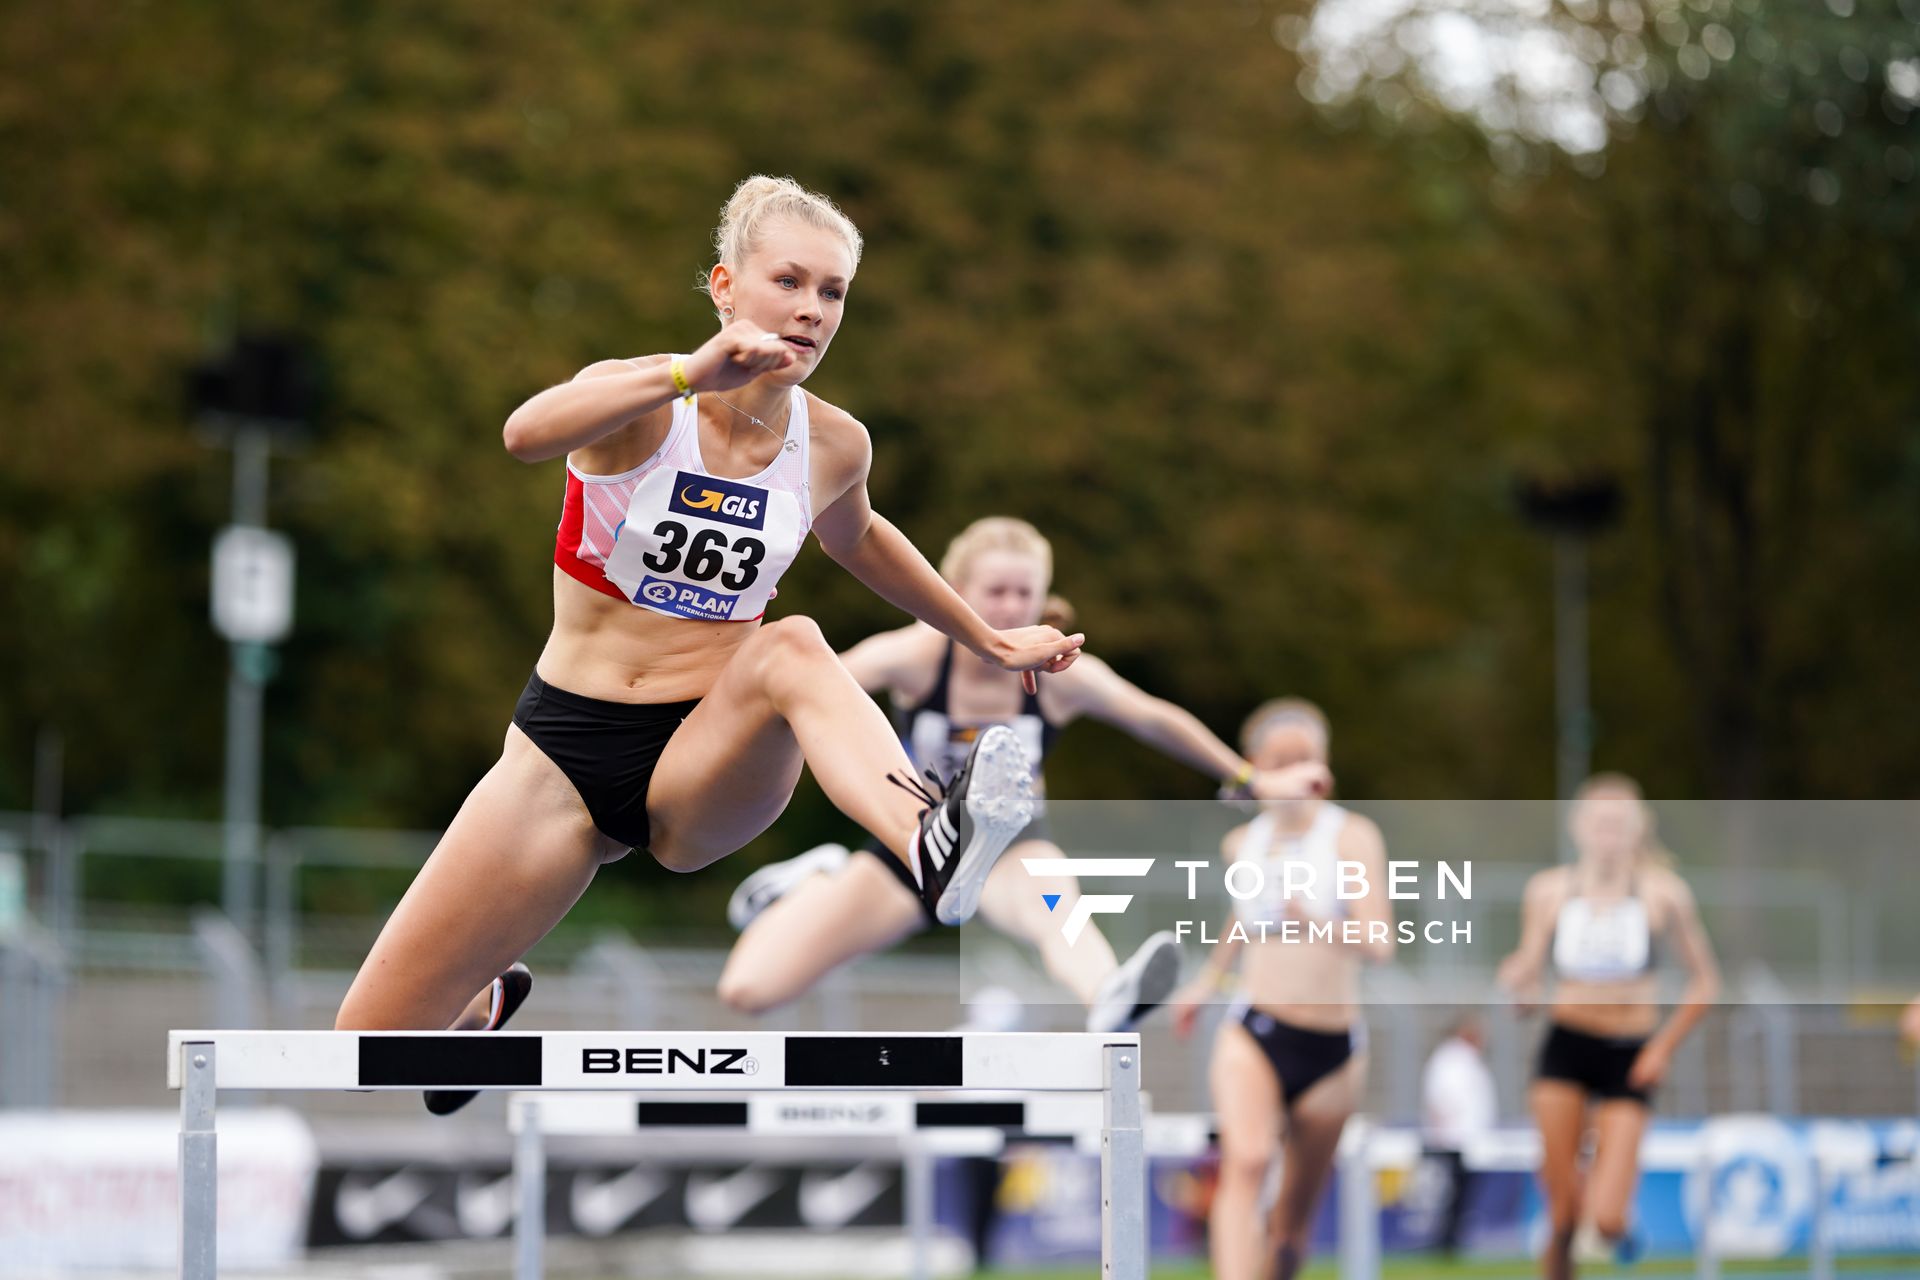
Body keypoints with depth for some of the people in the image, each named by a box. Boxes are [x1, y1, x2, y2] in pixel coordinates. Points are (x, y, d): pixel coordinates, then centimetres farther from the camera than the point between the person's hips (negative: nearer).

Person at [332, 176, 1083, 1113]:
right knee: (372, 1040, -6)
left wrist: (985, 640, 33)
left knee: (791, 648, -34)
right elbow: (526, 434, -36)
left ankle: (936, 854, -59)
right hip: (565, 748, -1)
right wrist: (691, 374, -48)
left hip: (705, 766, 1)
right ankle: (485, 1005, 32)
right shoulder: (640, 406, -11)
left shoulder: (833, 446, 1)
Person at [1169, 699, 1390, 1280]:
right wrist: (1209, 979, 30)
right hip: (1252, 1034, 1)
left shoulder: (1353, 836, -6)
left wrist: (1321, 925, -35)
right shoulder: (1241, 843, 8)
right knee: (1246, 1161, -26)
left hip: (1333, 1047, -1)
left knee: (1295, 1213, 9)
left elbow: (1379, 942, -18)